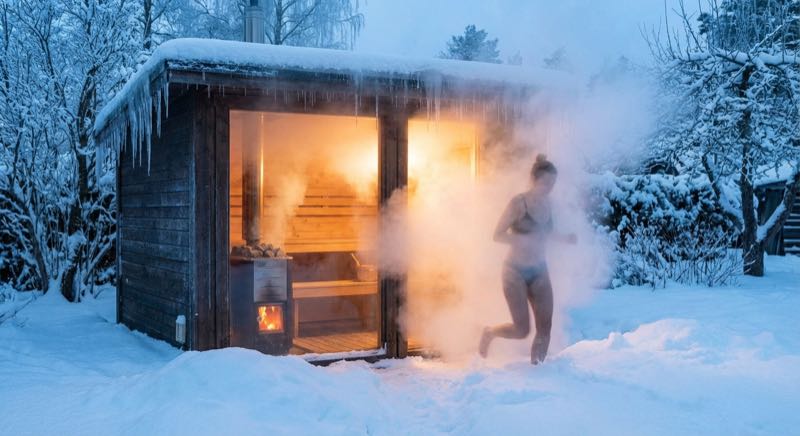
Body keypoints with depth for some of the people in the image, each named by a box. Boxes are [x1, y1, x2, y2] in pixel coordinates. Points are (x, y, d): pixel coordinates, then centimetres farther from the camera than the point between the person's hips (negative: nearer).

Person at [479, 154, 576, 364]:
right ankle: (489, 333, 22)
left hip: (539, 271, 6)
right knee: (522, 329, -7)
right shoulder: (518, 203, -14)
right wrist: (523, 240, -29)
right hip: (516, 271, -6)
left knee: (545, 328, 0)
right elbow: (498, 235, -14)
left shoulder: (547, 203, 5)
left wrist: (564, 238, 4)